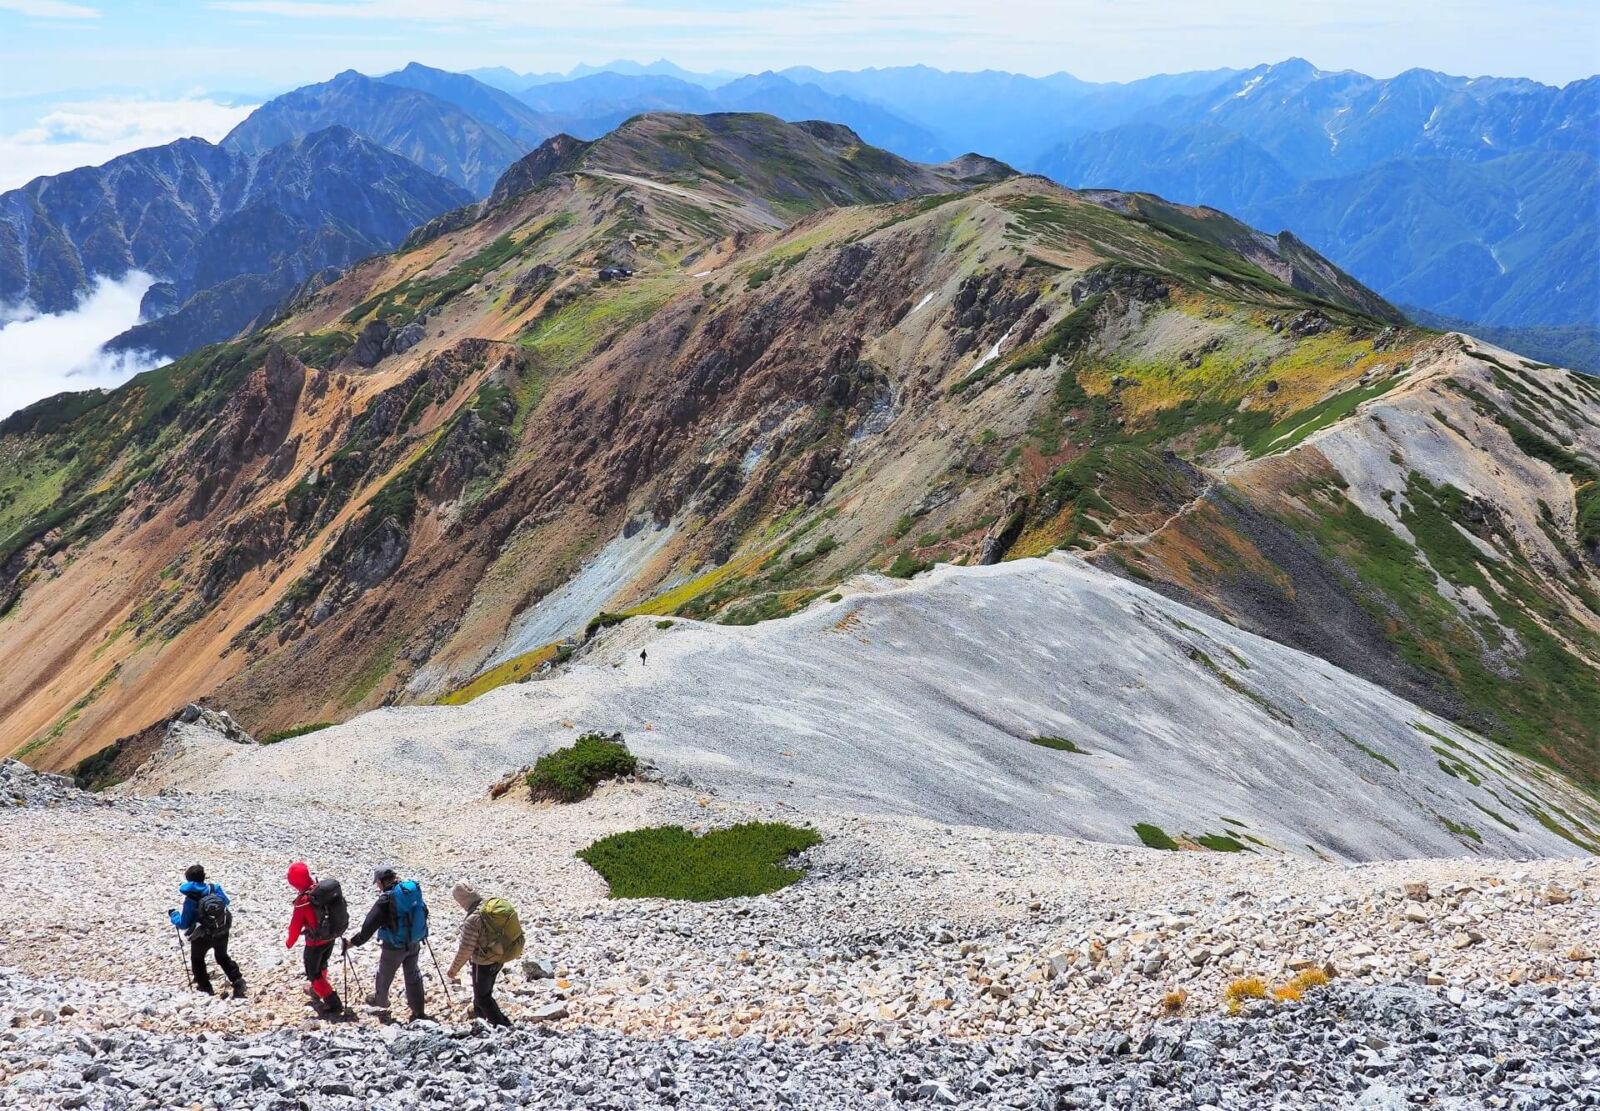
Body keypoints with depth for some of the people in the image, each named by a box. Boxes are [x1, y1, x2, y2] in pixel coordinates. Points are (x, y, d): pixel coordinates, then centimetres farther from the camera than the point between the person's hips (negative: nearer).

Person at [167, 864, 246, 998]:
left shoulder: (190, 898, -18)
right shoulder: (215, 888, -7)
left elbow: (184, 924, -11)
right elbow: (226, 901, 14)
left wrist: (173, 915, 7)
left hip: (203, 935, -4)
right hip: (222, 932, 4)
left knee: (197, 959, 21)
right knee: (222, 957, 25)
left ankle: (205, 987, 22)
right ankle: (237, 980, 11)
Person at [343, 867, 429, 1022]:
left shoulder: (386, 900, -23)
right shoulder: (414, 889, -6)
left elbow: (369, 926, -22)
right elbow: (423, 912, 9)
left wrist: (353, 942, -13)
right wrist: (421, 934, 26)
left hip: (394, 946, -5)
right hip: (414, 943, 5)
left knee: (384, 975, 21)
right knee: (413, 976, 19)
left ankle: (380, 1002, 43)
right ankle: (419, 1011, 22)